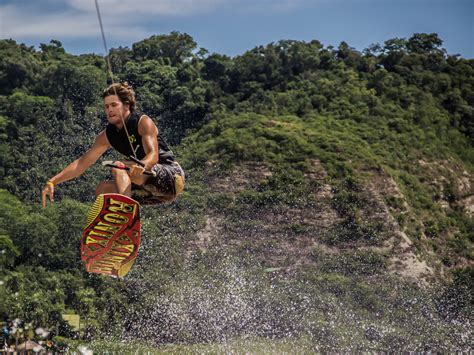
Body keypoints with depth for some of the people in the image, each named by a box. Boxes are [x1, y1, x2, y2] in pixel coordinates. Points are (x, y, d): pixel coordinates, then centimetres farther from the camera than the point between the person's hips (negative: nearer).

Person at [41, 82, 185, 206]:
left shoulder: (143, 122, -13)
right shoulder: (107, 135, 6)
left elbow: (153, 154, -26)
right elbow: (82, 163, 5)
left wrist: (141, 167, -50)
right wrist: (52, 182, -3)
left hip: (172, 177, -7)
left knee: (119, 168, -24)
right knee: (102, 189, 2)